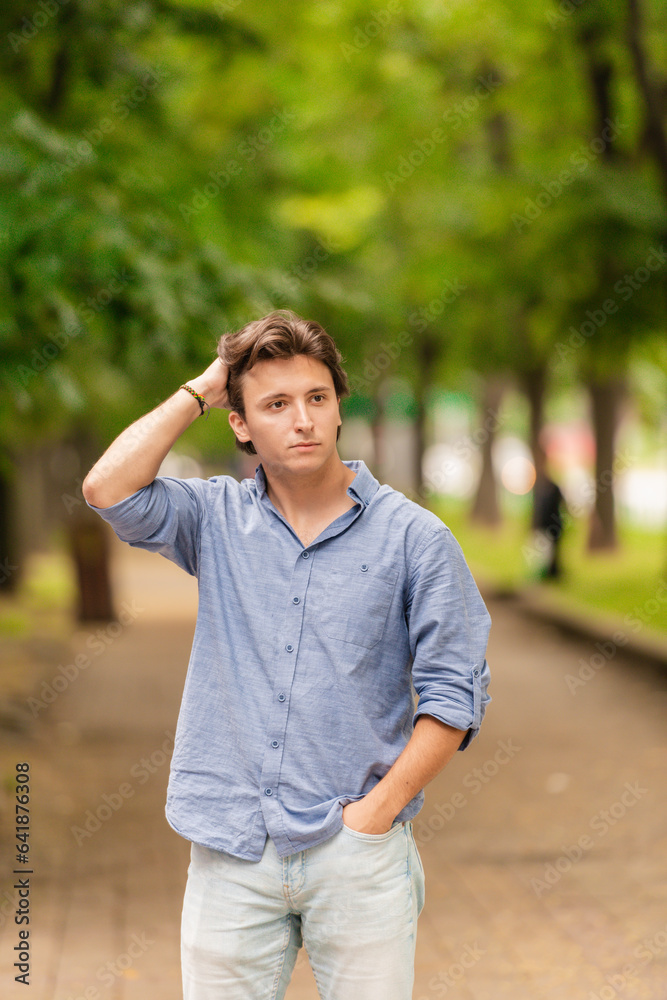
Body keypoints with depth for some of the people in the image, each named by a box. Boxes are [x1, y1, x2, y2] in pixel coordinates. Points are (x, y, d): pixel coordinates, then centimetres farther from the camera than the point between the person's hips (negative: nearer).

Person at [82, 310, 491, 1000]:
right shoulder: (216, 519, 5)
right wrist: (200, 390, -3)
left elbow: (456, 694, -2)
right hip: (230, 853, 2)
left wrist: (377, 810, -9)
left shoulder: (413, 537, -1)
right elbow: (108, 490, -12)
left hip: (357, 859, -1)